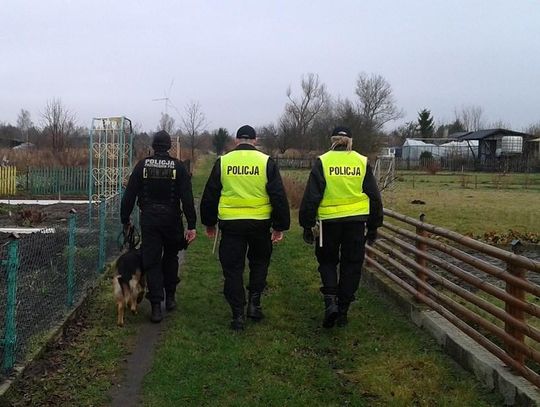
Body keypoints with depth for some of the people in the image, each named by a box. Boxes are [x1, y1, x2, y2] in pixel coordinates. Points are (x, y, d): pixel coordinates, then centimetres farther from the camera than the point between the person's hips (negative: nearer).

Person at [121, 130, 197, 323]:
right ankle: (170, 297, 26)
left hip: (148, 220, 0)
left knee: (151, 261, 3)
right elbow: (187, 198, -9)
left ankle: (156, 306, -3)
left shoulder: (142, 165, -1)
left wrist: (125, 219, 9)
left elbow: (129, 195, 0)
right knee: (170, 257, 20)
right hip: (172, 219, 0)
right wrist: (191, 225, -7)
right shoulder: (178, 166, -4)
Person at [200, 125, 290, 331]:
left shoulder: (222, 162, 3)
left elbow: (209, 196, 8)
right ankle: (254, 303, 13)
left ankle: (238, 314, 7)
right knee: (259, 262, 21)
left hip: (231, 224, 0)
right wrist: (280, 227, 3)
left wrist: (209, 223, 18)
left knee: (233, 269, 7)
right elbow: (279, 197, -3)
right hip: (260, 224, 0)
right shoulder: (267, 162, -1)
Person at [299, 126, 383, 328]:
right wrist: (373, 227, 16)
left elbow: (311, 197, -5)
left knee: (327, 260, 16)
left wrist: (307, 225, 3)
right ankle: (343, 310, 16)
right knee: (351, 265, 12)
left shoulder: (322, 162, -3)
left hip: (330, 221, -1)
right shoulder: (362, 162, 4)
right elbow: (374, 197, 8)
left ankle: (330, 301, -4)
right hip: (356, 221, 2)